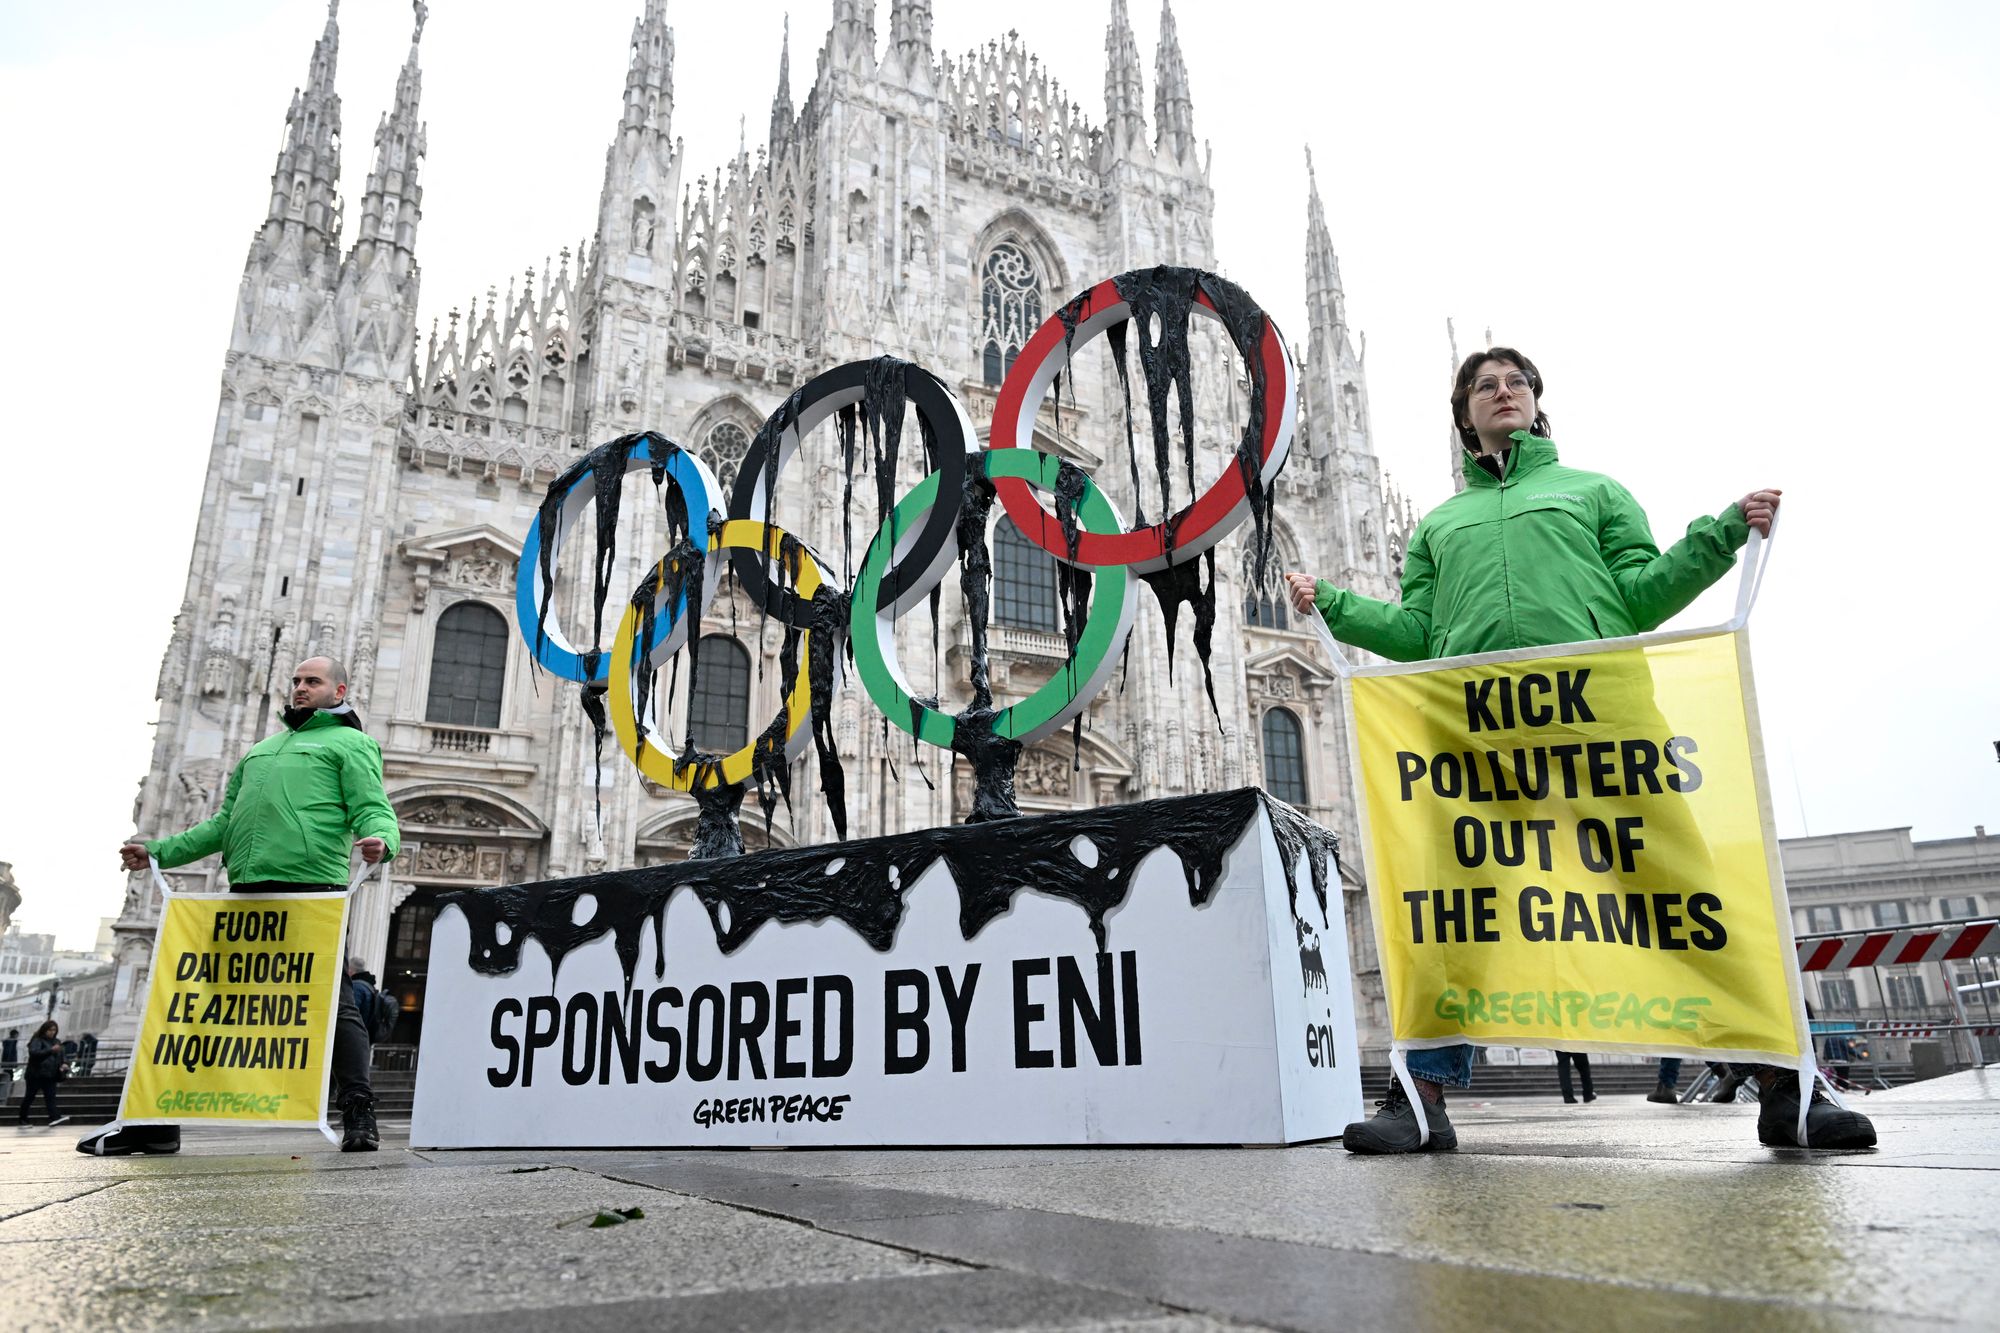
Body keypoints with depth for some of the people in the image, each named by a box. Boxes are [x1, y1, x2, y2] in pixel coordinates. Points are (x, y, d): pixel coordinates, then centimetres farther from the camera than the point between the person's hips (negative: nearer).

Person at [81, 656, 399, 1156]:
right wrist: (158, 851, 21)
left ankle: (358, 1116, -5)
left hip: (312, 889, -7)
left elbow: (373, 810, -4)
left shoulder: (350, 743, 10)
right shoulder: (260, 750, 31)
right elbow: (224, 824, 31)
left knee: (332, 1003, -8)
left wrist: (379, 840, -27)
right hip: (246, 891, 7)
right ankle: (158, 1118, 16)